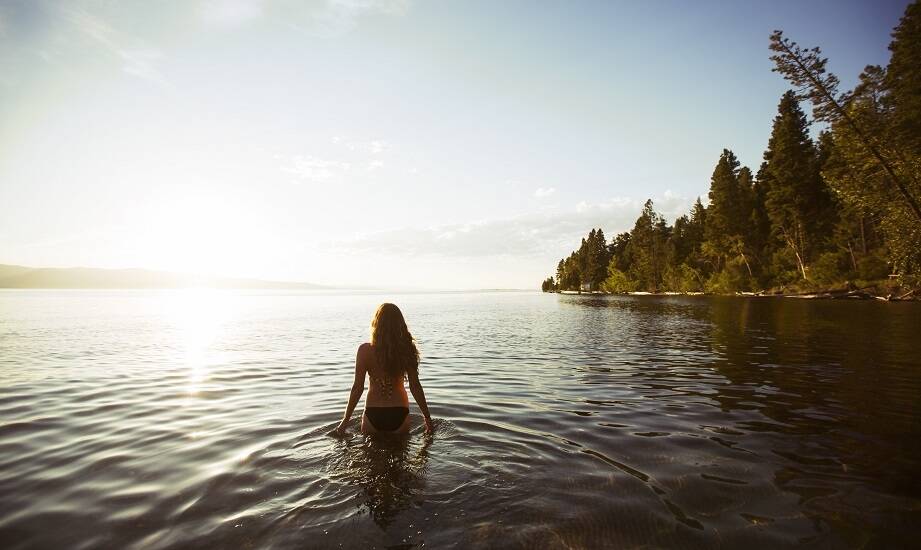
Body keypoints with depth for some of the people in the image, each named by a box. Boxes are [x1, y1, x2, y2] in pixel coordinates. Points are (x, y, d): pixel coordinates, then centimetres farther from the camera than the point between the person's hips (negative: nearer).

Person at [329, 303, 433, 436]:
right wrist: (427, 417, 6)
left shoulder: (365, 350, -11)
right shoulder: (407, 350, -8)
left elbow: (358, 387, -8)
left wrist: (345, 420, 2)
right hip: (399, 414, 1)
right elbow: (415, 386, -5)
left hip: (373, 414, -1)